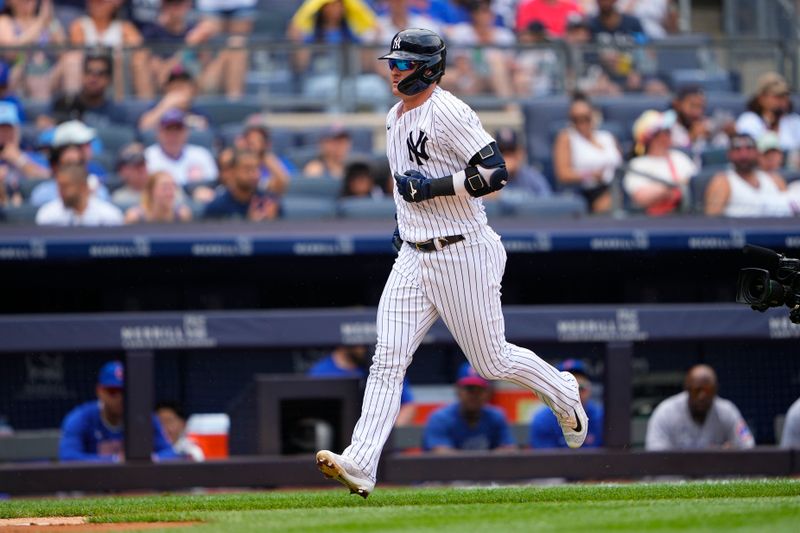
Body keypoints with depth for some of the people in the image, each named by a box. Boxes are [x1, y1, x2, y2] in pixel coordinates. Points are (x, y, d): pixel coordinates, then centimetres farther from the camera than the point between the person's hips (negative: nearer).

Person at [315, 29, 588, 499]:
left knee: (492, 360, 4)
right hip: (413, 259, 8)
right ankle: (360, 467, -13)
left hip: (462, 255, -8)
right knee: (388, 359, -6)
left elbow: (495, 174, -22)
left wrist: (432, 188, -24)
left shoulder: (449, 113, -15)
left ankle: (563, 393, 33)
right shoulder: (396, 118, 13)